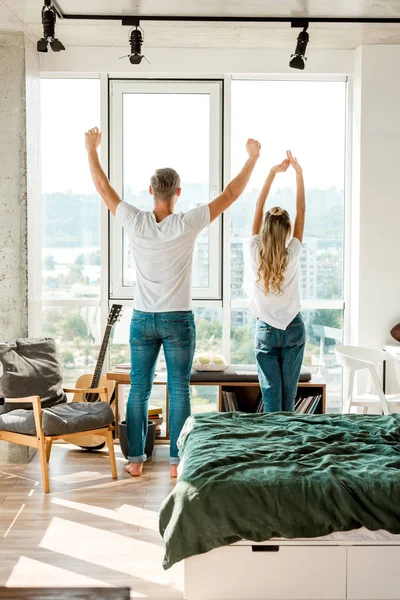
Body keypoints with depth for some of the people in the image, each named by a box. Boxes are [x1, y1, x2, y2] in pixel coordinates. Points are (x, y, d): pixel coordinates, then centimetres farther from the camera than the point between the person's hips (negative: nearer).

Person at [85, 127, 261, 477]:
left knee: (139, 390, 9)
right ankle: (177, 460, 12)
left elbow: (103, 187, 5)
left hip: (143, 320, 2)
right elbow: (231, 193, -5)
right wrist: (253, 158, 5)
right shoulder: (187, 225, -13)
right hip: (178, 321, -2)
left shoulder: (135, 223, -8)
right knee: (179, 392, 6)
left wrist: (92, 149, 18)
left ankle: (136, 459, 15)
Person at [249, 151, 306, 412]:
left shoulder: (256, 253, -12)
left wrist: (273, 173, 0)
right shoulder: (292, 254, -13)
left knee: (271, 394, 1)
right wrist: (299, 173, -2)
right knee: (289, 393, 8)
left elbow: (259, 207, -4)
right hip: (294, 329, 0)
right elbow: (301, 211, -5)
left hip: (266, 331, 0)